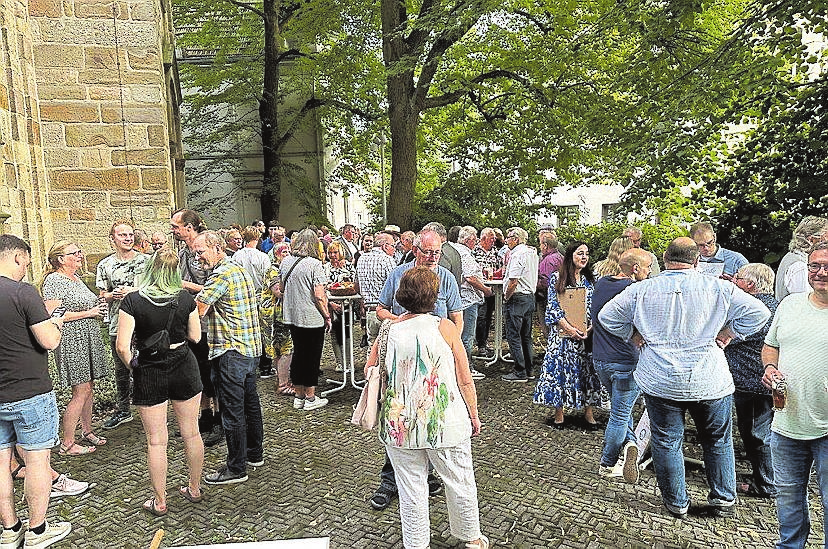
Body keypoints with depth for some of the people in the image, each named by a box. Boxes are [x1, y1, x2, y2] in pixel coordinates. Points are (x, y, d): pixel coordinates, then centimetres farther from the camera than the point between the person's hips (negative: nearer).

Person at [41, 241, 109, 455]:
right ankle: (67, 444, 4)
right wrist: (88, 313, -16)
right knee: (81, 391, -7)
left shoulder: (76, 278, 16)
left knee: (89, 388, 14)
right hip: (72, 343, -9)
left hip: (89, 340, 9)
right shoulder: (54, 280, -12)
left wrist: (98, 308, 10)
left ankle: (87, 431, 27)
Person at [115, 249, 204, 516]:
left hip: (150, 372, -2)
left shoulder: (132, 301, -12)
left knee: (156, 440, 10)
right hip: (184, 367, 2)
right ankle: (194, 489, 31)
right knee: (191, 433, 16)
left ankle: (160, 501, 23)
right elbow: (195, 336, 4)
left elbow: (122, 346, -13)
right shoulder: (185, 298, -6)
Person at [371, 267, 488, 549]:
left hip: (400, 426, 2)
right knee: (460, 483, 19)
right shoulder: (444, 327, -11)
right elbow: (465, 379, -7)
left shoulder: (388, 330, -6)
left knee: (411, 488, 15)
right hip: (446, 424, -1)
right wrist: (474, 415, 7)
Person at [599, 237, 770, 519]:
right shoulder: (718, 289, -3)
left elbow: (607, 316, 2)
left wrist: (635, 336, 10)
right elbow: (758, 313, 0)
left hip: (660, 381, 0)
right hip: (710, 381, 1)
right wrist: (726, 334, 7)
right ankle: (723, 500, 31)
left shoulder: (642, 290, -3)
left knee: (667, 442, 13)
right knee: (718, 440, 21)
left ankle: (676, 503, 25)